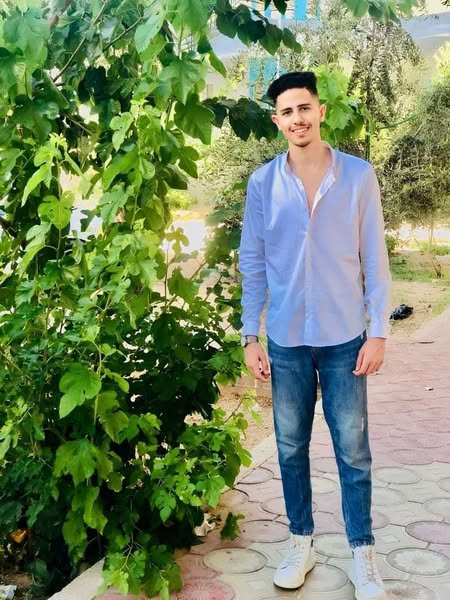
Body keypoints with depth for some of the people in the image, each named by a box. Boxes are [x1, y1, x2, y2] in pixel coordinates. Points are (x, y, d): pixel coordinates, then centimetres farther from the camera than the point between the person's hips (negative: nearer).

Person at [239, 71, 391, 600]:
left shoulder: (358, 176, -4)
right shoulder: (263, 183, 0)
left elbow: (374, 259, -2)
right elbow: (252, 263, 3)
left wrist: (378, 332, -5)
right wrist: (250, 336, 0)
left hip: (344, 338, -1)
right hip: (286, 339, 2)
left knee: (353, 451, 6)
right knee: (291, 448, 12)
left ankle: (362, 554, 21)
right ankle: (301, 543, 29)